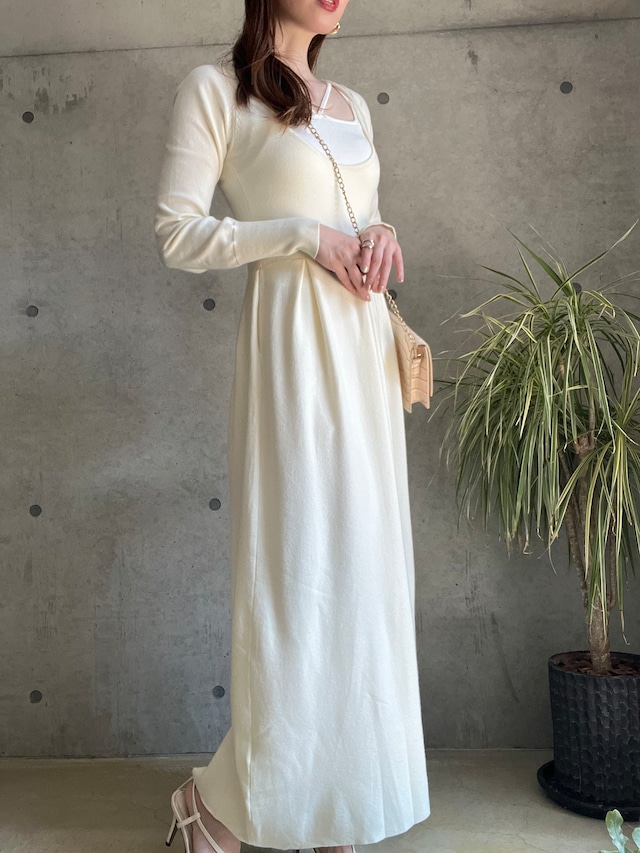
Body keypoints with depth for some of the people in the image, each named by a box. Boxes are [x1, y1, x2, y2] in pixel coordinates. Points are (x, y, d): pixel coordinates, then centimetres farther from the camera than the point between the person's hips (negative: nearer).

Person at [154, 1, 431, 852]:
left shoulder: (351, 104, 20)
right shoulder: (215, 87, 0)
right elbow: (176, 232, -7)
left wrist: (382, 234, 1)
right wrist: (303, 234, -14)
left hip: (364, 339, 7)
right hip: (291, 341, -7)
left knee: (363, 562, 8)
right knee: (297, 567, -6)